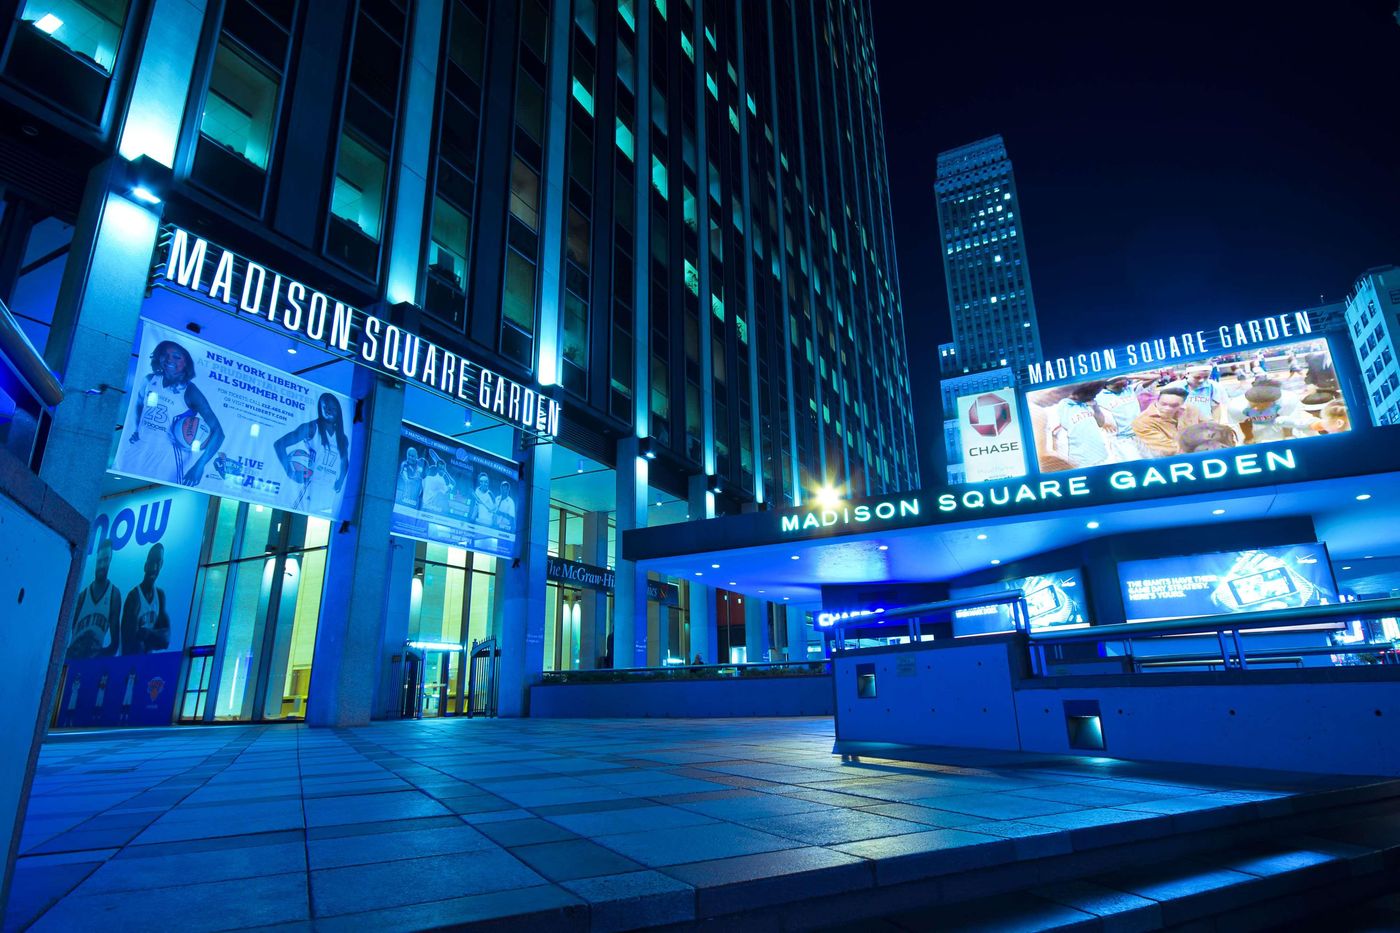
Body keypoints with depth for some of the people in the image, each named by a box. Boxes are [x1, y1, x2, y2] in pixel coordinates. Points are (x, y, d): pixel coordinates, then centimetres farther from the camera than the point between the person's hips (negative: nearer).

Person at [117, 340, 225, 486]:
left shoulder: (191, 392, -11)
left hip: (166, 459, -4)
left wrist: (199, 466, -25)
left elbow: (217, 432, -16)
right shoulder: (150, 380, 1)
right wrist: (137, 428, 6)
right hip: (136, 451, 4)